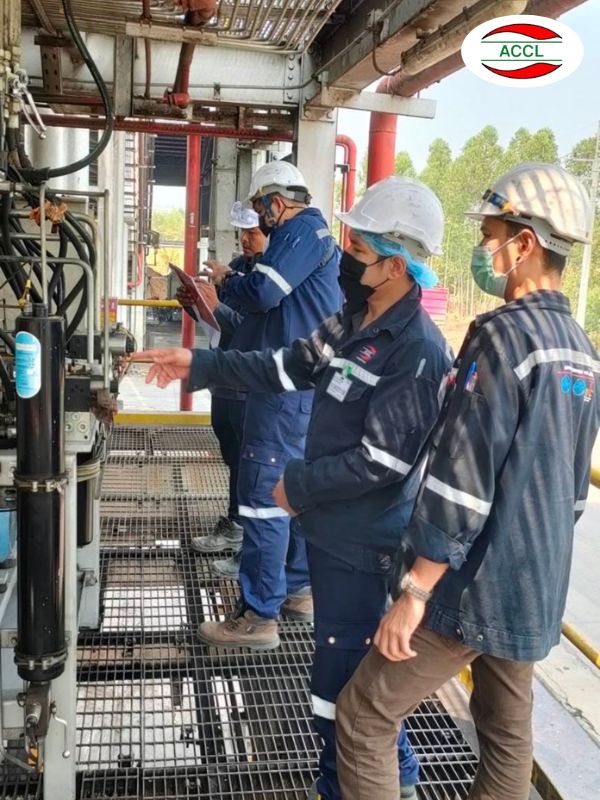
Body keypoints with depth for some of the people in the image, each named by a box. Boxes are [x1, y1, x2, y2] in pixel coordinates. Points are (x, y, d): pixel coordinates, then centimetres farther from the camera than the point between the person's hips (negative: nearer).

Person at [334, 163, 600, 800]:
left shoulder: (503, 333, -18)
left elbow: (461, 478, -23)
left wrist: (415, 591, -18)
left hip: (475, 586, -9)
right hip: (537, 590, 9)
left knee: (363, 717, 3)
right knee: (507, 729, 21)